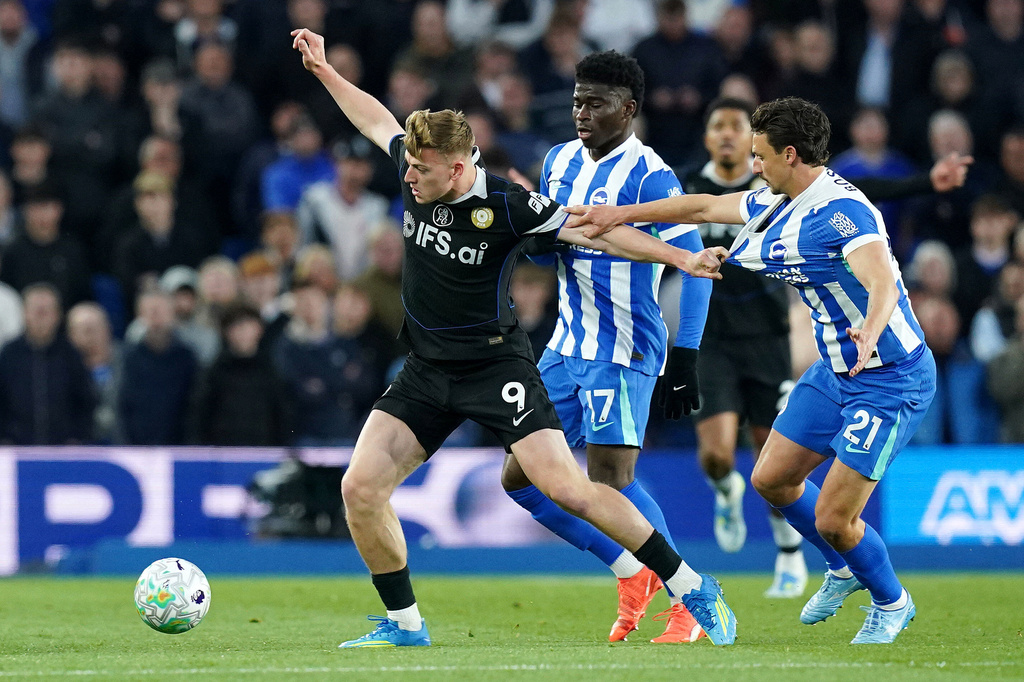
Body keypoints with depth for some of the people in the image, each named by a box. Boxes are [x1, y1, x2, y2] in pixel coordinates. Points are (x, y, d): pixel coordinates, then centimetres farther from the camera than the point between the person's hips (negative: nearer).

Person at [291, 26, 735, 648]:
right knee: (360, 488, -7)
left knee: (565, 487, -16)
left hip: (495, 365, -6)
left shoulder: (507, 206, -19)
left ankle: (692, 589, -5)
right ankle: (404, 625, 10)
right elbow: (379, 122, 18)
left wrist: (678, 255, -23)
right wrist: (324, 70, 23)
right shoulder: (417, 170, -3)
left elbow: (597, 232, -15)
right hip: (427, 369, 6)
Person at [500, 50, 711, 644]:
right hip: (568, 346, 8)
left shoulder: (649, 177, -14)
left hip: (625, 351, -8)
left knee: (610, 480, -14)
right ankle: (633, 574, 17)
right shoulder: (560, 161, 10)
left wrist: (685, 356, -22)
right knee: (521, 476, 6)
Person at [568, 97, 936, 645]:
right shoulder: (775, 204, 4)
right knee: (772, 479, 16)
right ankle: (844, 570, 39)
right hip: (835, 370, 10)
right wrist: (619, 214, 17)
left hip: (890, 380, -10)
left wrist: (869, 332, -61)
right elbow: (703, 207, 18)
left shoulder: (842, 211, -26)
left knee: (832, 518, -9)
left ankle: (891, 604, 19)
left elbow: (883, 281, -41)